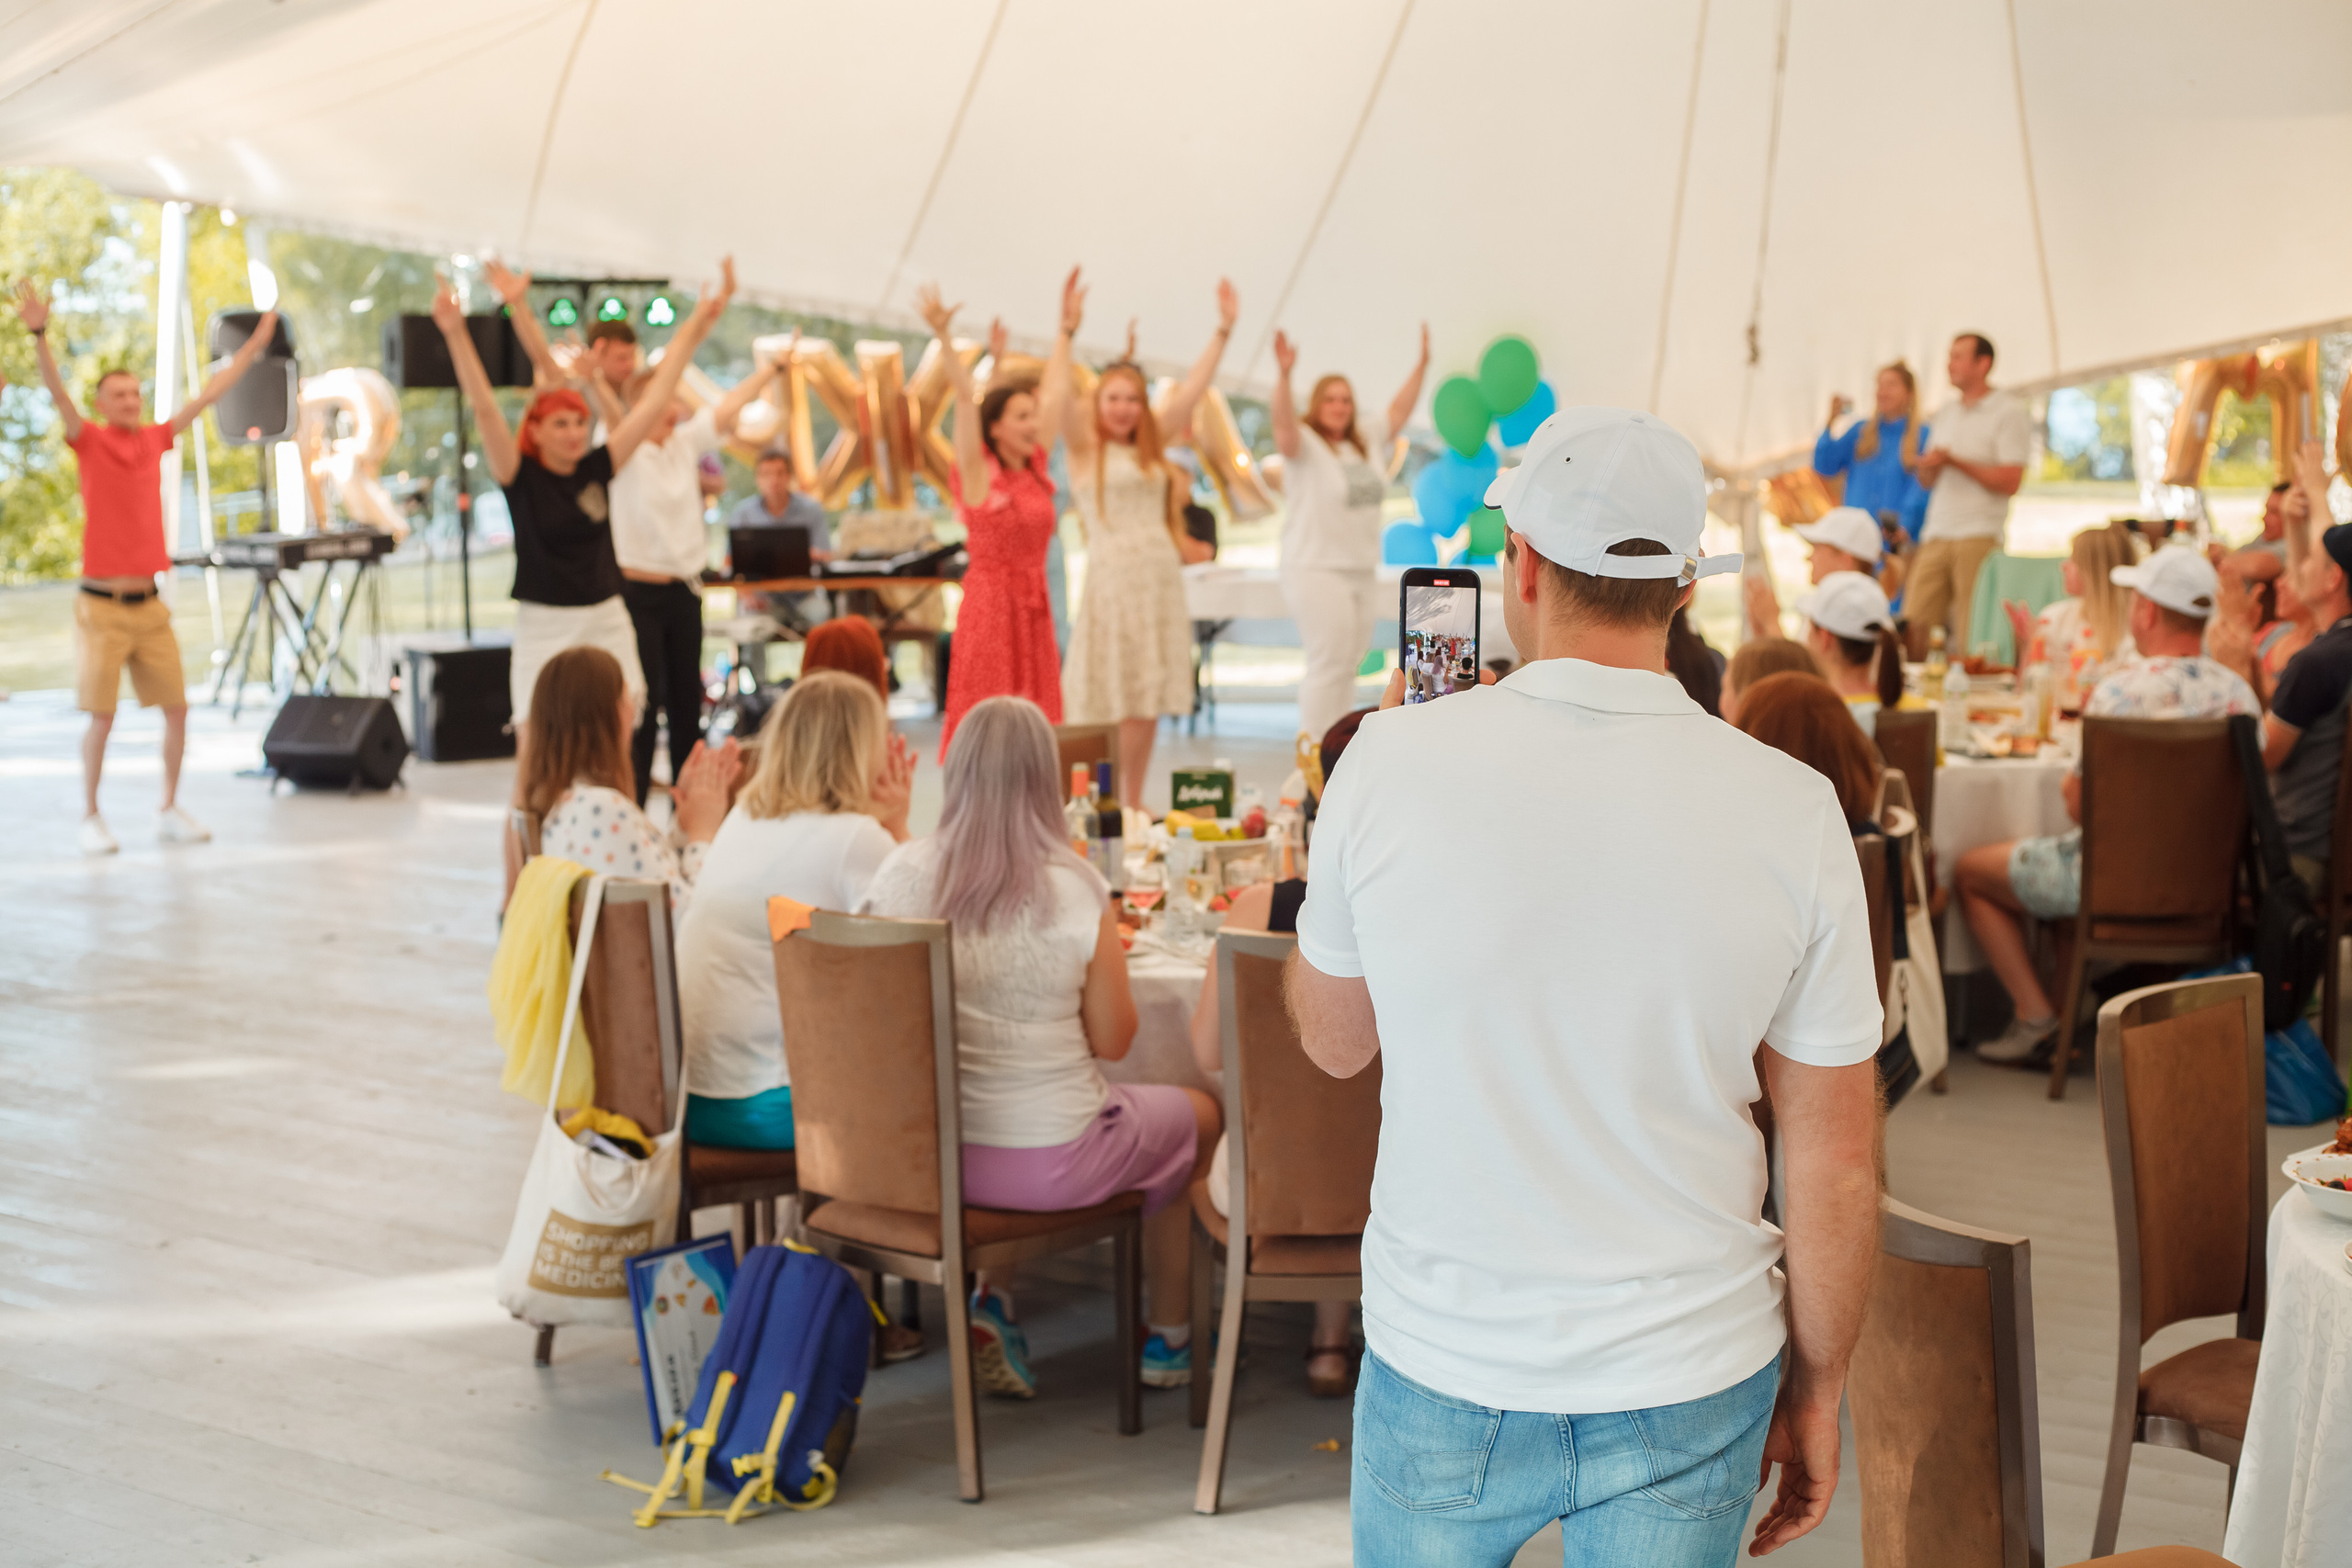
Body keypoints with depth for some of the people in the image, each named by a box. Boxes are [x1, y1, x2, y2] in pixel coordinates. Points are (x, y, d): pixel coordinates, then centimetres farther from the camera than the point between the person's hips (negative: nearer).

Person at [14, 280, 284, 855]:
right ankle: (91, 818, 11)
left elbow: (207, 396, 15)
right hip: (102, 607, -5)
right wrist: (39, 334, -36)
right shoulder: (89, 440, -3)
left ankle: (169, 810, 16)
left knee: (177, 708, 4)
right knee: (102, 717, -3)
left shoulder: (154, 440, 9)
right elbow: (58, 393, -20)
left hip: (149, 603, 5)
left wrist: (255, 345, 19)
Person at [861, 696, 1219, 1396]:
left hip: (926, 1149, 4)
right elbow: (1113, 1041, -9)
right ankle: (1170, 1338, 37)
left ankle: (992, 1303, 21)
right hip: (1049, 1159, -4)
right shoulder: (1075, 890, -18)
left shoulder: (901, 873, -9)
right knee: (1198, 1114, 25)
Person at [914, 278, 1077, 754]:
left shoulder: (1036, 470, 8)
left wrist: (1067, 329, 20)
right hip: (990, 602, -6)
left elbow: (1055, 392, 15)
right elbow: (966, 398, -16)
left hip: (1033, 606, 6)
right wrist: (943, 336, -24)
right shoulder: (979, 474, -7)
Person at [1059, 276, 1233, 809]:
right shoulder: (1085, 446, 1)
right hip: (1111, 579, -6)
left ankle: (1133, 807, 14)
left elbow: (1193, 388, 15)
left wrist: (1223, 329, 13)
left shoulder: (1148, 447, 15)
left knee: (1147, 704, 7)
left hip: (1161, 580, 6)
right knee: (1107, 705, -5)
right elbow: (1061, 397, -15)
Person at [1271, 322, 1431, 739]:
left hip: (1363, 571, 7)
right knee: (1329, 664, -13)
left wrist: (1421, 367, 13)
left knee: (1348, 666, 8)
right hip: (1317, 569, -7)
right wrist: (1284, 375, -40)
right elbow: (1284, 421, -25)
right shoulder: (1304, 442, -7)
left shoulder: (1367, 440, 14)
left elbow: (1398, 412, 20)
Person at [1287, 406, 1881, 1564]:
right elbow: (1837, 1166, -7)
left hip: (1443, 1370, 0)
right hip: (1691, 1383, 1)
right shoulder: (1792, 810, -12)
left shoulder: (1393, 763, -14)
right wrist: (1816, 1388, 9)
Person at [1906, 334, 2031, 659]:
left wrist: (1954, 461, -11)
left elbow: (2010, 482, -9)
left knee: (1972, 638, -9)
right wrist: (1927, 467, 0)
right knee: (1917, 626, -3)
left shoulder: (2009, 411, -1)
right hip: (1936, 535, 6)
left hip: (1979, 536, -6)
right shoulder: (1946, 415, 21)